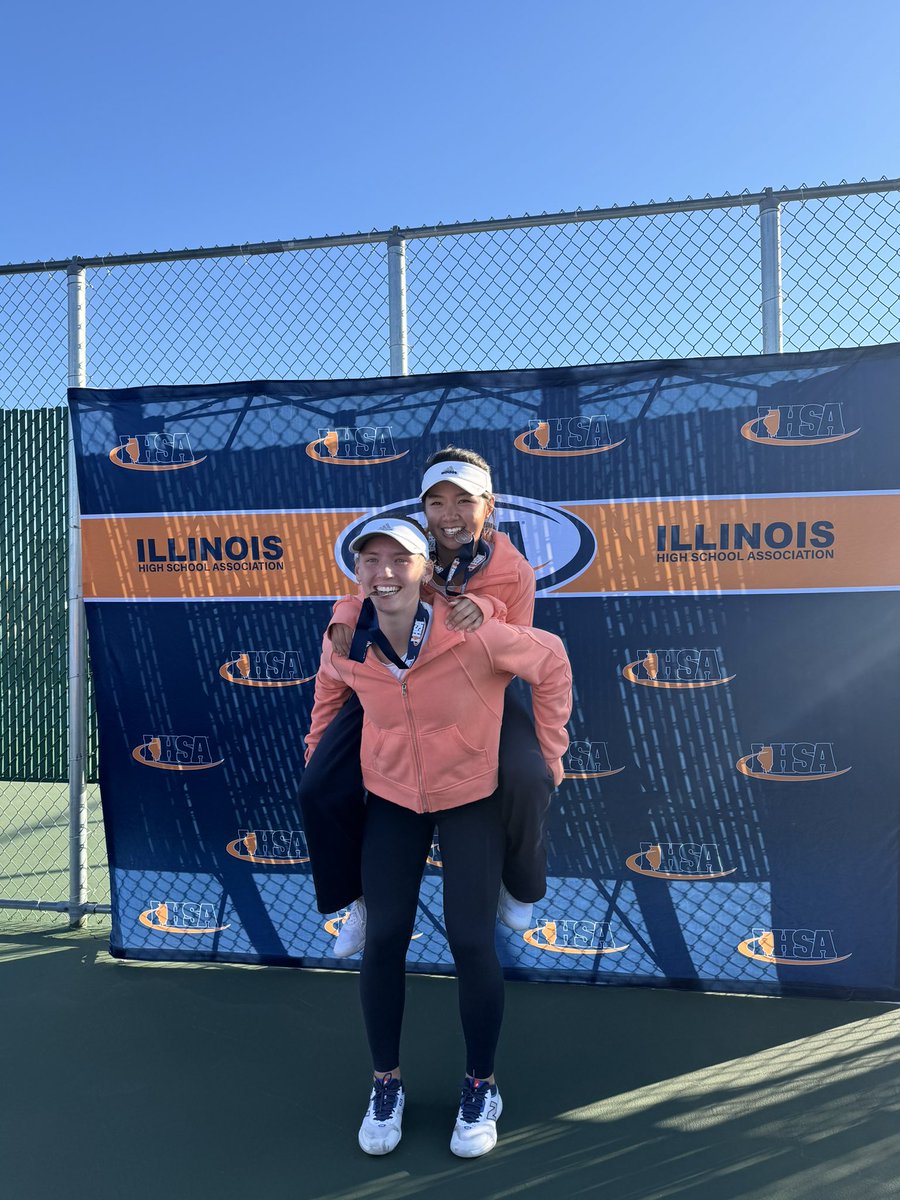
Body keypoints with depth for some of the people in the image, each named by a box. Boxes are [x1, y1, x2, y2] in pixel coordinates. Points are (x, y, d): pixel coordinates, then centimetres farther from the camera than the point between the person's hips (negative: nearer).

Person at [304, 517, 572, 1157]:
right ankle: (386, 1084, 25)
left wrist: (550, 751, -6)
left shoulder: (471, 634, -27)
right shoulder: (345, 643, -16)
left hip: (472, 797, -2)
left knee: (471, 941, -4)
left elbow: (550, 660, -11)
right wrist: (317, 759, 15)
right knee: (384, 938, 0)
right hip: (391, 798, 3)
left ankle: (481, 1087, 23)